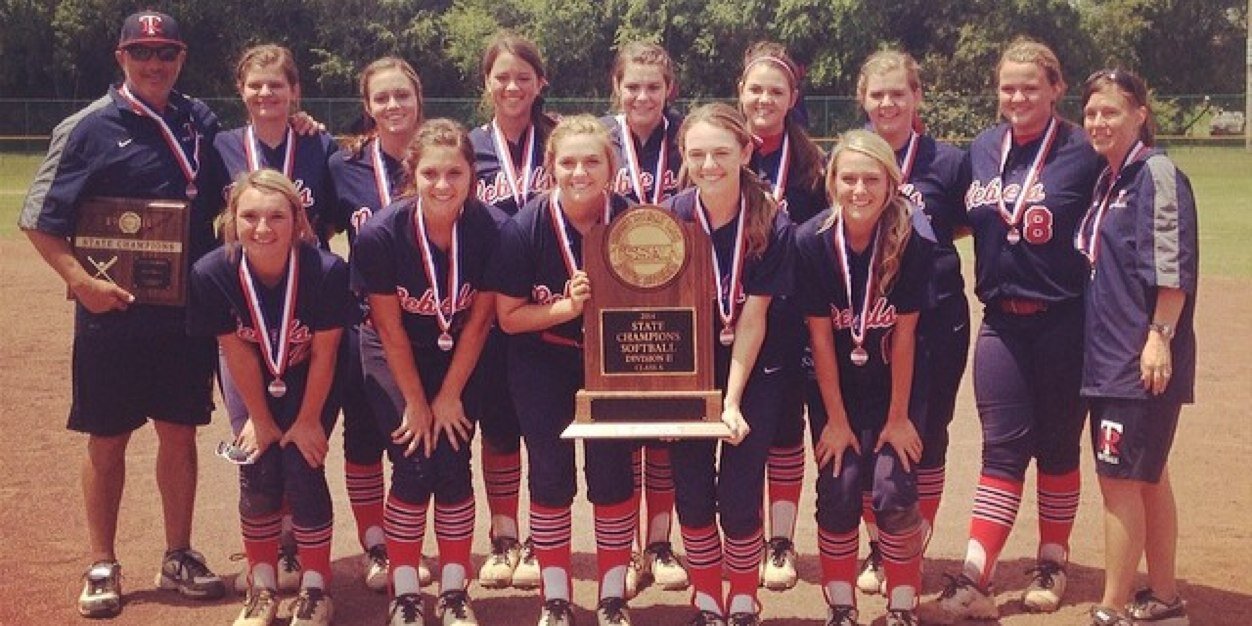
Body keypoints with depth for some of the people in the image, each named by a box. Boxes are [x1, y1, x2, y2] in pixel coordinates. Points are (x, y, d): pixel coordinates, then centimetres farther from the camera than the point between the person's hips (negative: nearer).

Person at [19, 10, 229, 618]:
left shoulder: (199, 121, 6)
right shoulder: (89, 128, -7)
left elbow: (223, 200, 18)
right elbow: (39, 220, -7)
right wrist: (81, 281, -16)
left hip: (188, 310, 4)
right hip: (114, 312, -3)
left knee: (180, 432, 11)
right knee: (107, 437, 7)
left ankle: (178, 557, 25)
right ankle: (102, 567, 19)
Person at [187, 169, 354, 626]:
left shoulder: (326, 270, -32)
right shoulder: (212, 273, -27)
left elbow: (323, 354, -19)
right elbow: (236, 352, -15)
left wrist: (308, 420, -11)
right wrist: (260, 418, -6)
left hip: (311, 382, -1)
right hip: (253, 382, 2)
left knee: (303, 469, -11)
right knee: (258, 471, -8)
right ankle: (262, 589, 11)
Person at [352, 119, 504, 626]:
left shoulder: (492, 230, -23)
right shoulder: (380, 234, -25)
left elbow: (477, 322, -12)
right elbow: (390, 327, -14)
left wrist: (448, 396, -8)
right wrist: (416, 402, -9)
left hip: (459, 357, 1)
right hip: (396, 357, -1)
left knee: (453, 467, -6)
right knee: (413, 469, -9)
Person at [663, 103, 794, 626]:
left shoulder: (771, 226, -16)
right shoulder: (670, 217, -12)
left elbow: (754, 318, -14)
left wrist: (733, 401, -18)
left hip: (753, 373, -2)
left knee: (739, 500, -5)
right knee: (691, 497, 2)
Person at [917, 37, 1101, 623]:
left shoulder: (1082, 153, -6)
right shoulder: (982, 149, 7)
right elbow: (957, 220, 19)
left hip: (1064, 324, -3)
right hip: (1002, 322, 3)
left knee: (1057, 447, 9)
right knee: (1001, 450, 2)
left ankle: (1052, 566, 26)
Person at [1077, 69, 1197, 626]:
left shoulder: (1156, 173, -11)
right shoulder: (1107, 179, 14)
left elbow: (1173, 265, -18)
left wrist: (1159, 337, -22)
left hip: (1144, 359, -9)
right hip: (1109, 354, 9)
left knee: (1120, 477, -6)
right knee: (1146, 476, 14)